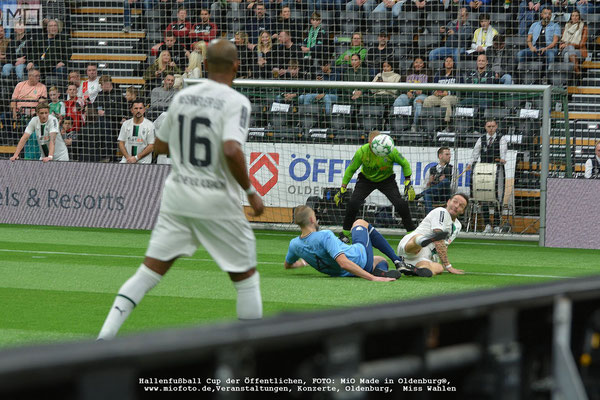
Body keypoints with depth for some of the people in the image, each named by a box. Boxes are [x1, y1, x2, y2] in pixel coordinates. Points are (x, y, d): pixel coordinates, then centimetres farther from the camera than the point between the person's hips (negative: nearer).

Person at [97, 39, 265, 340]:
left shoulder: (181, 97, 7)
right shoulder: (236, 102, -10)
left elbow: (160, 145, 16)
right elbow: (231, 150, -25)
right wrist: (250, 192, -13)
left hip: (177, 194, 5)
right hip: (216, 200, -5)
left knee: (150, 270, 5)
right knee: (245, 275, 9)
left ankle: (106, 335, -5)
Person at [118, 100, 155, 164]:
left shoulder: (150, 125, 0)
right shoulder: (125, 124, 11)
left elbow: (151, 147, -4)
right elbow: (121, 143, 9)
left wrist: (136, 158, -12)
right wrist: (128, 157, -8)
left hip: (143, 162, -2)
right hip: (126, 160, 3)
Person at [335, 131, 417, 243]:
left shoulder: (391, 151, -26)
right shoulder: (361, 152, -25)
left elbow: (405, 164, -9)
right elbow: (350, 170, -11)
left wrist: (408, 183, -14)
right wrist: (342, 190, -11)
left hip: (386, 180, 0)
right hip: (366, 179, 0)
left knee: (401, 205, -17)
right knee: (353, 204, -17)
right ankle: (345, 232, 4)